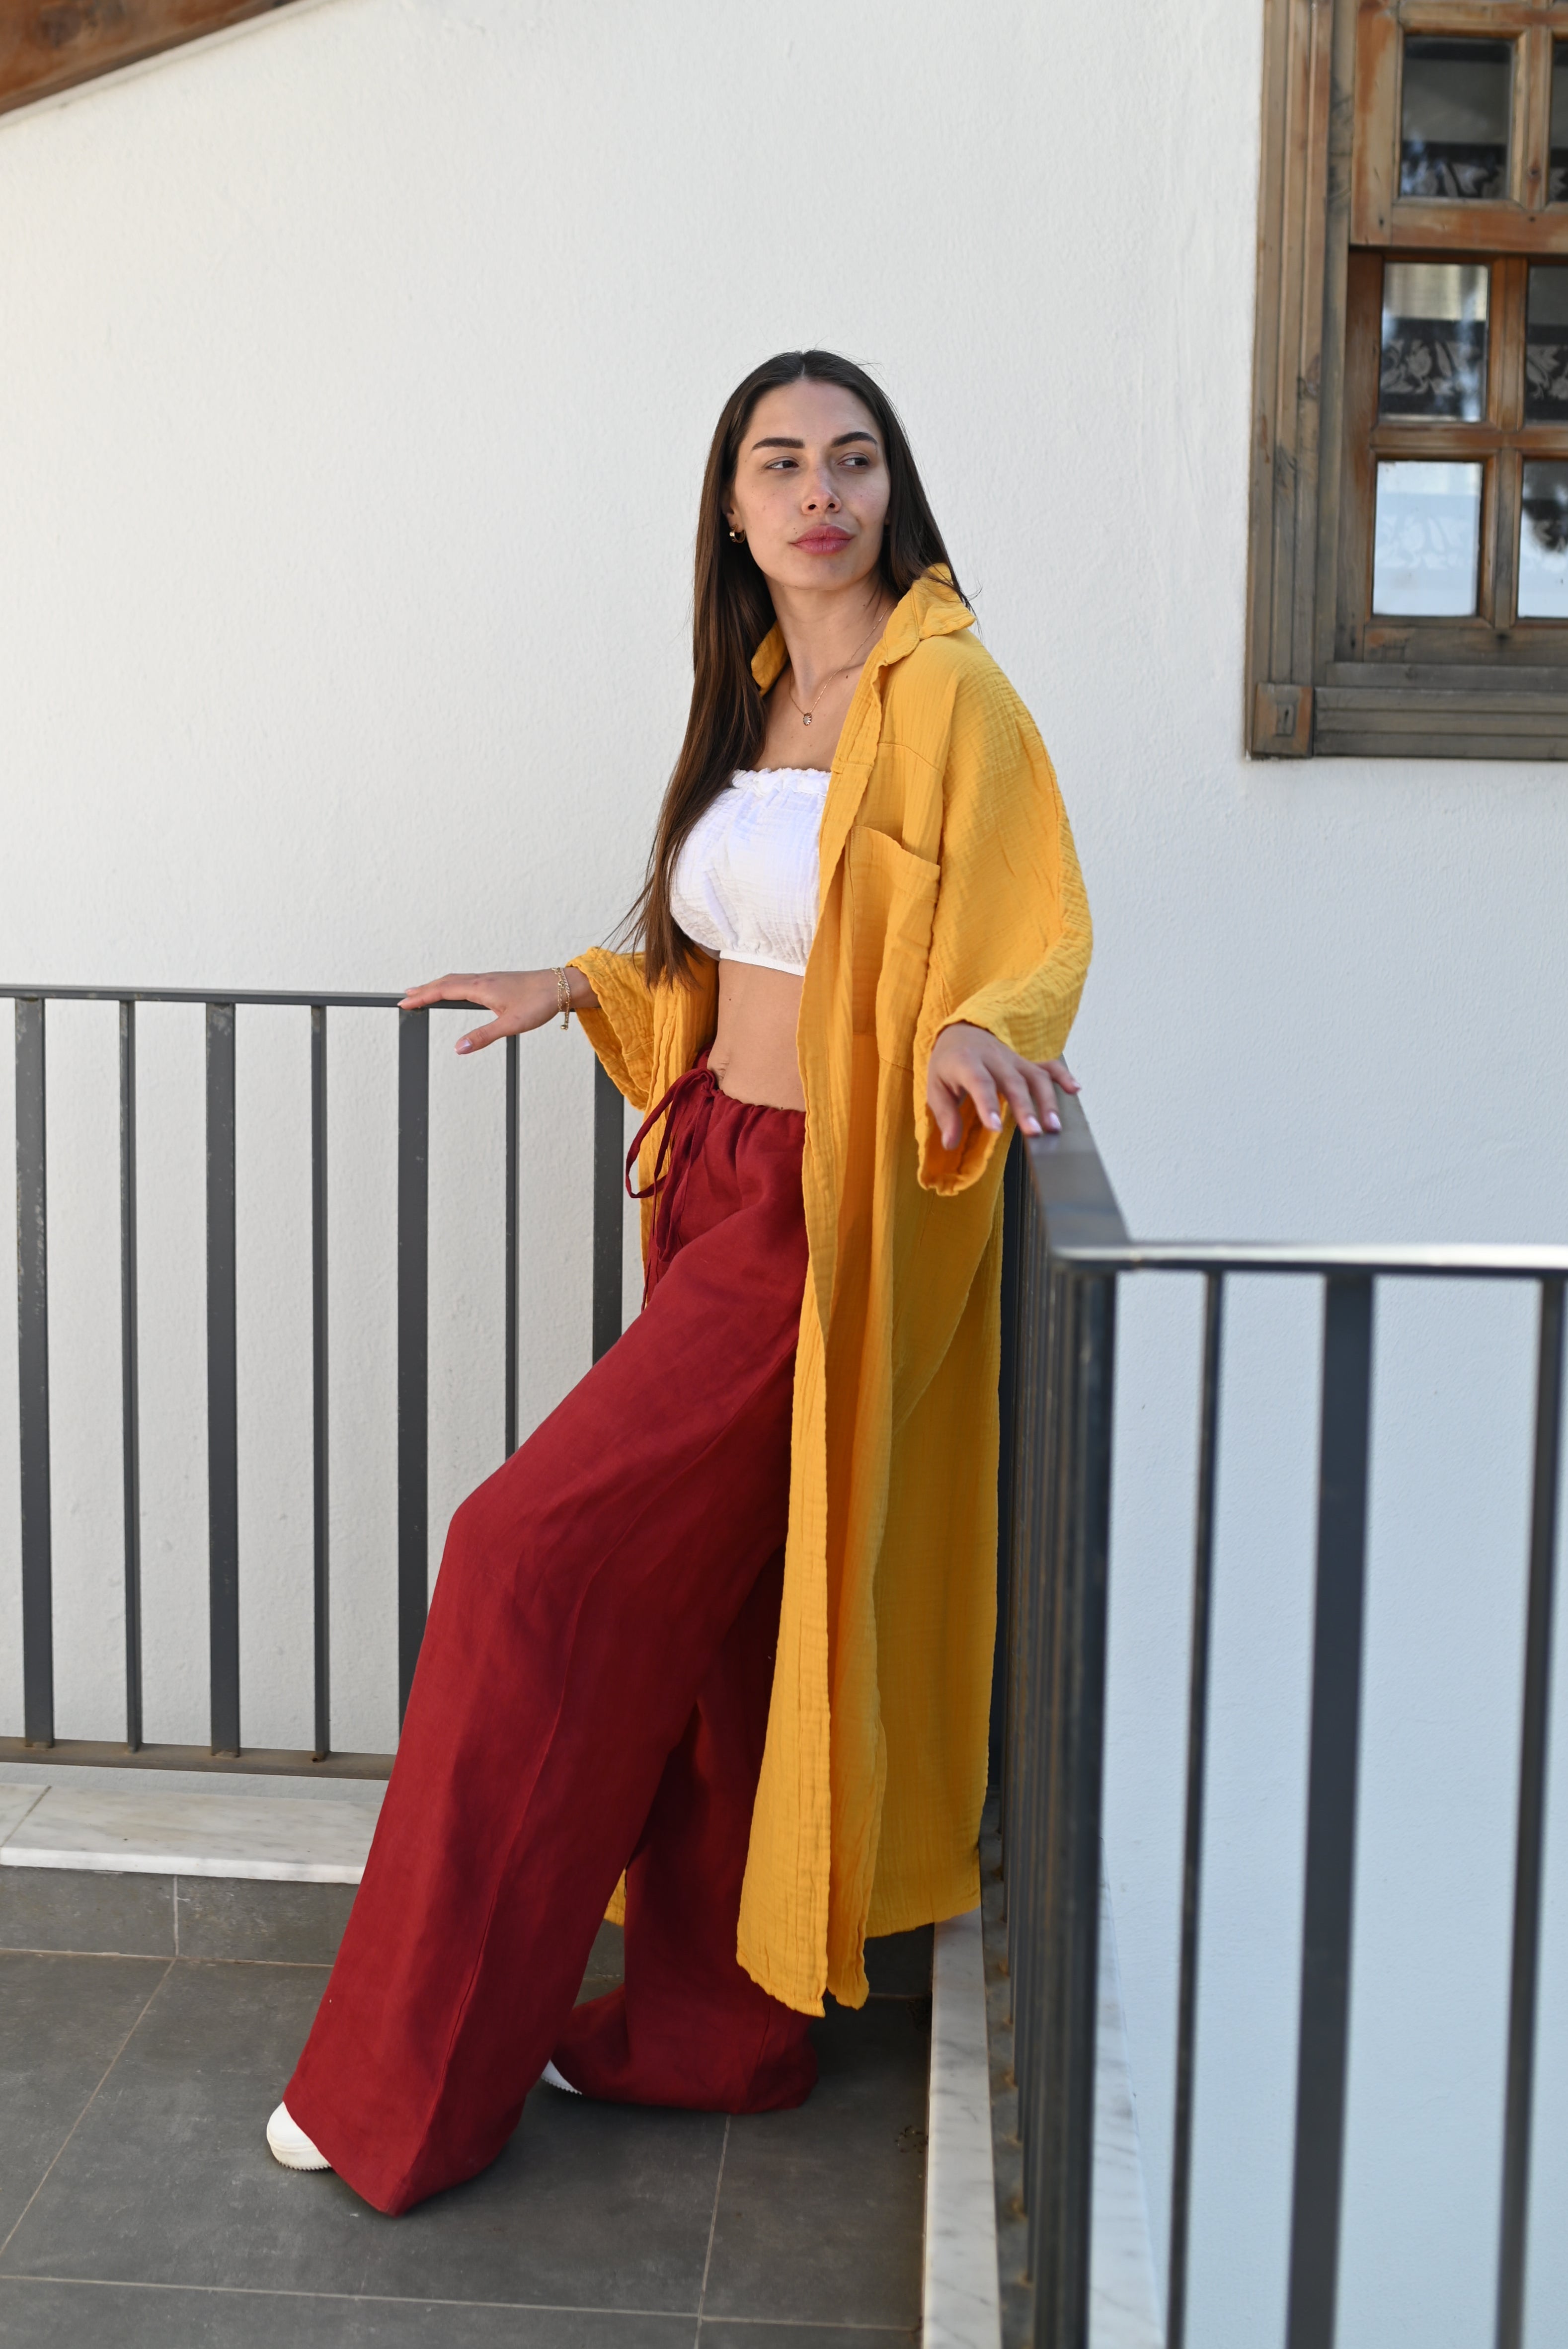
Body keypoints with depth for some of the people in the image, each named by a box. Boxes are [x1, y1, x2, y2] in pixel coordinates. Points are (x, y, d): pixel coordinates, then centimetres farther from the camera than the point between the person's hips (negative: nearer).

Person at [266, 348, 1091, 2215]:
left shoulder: (943, 696, -11)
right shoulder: (754, 697, 14)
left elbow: (1035, 936, -15)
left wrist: (973, 1029, -35)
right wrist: (578, 991, 27)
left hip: (827, 1210, -8)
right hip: (714, 1180, 8)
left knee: (536, 1555, -10)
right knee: (709, 1613, 11)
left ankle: (415, 2077, 2)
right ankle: (721, 2026, 25)